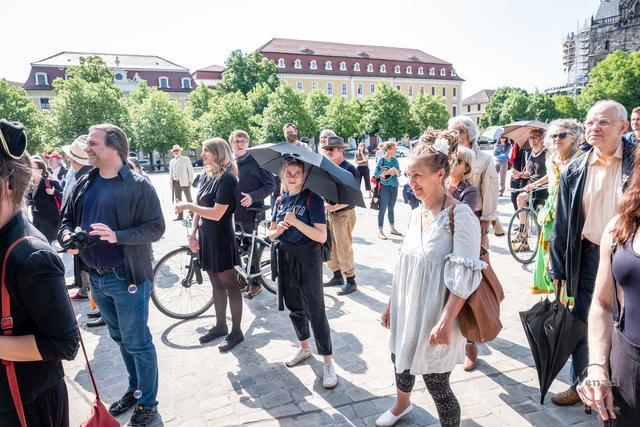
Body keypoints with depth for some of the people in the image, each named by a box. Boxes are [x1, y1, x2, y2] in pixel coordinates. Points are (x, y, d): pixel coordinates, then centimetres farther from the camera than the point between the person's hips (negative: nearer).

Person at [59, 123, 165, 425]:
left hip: (128, 278, -6)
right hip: (96, 278, 7)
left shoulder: (137, 185, -13)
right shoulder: (84, 184, 6)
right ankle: (135, 389, 39)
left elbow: (156, 228, -15)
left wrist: (117, 235, -28)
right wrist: (67, 237, -8)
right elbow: (66, 220, 15)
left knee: (137, 343, 4)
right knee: (121, 339, 21)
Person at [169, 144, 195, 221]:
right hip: (175, 183, 5)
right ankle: (180, 215, 15)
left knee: (189, 199, -2)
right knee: (178, 200, 8)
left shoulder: (186, 159, -1)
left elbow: (191, 170, -3)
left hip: (184, 182, -5)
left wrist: (190, 181, -8)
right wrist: (171, 183, 10)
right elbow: (170, 173, 17)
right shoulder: (171, 161, 15)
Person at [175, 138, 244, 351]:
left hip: (221, 239, -7)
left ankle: (236, 332, 14)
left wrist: (188, 205, -16)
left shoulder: (227, 178, -16)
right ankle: (220, 326, 30)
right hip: (205, 238, 8)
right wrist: (193, 233, 6)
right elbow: (199, 208, 13)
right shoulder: (205, 175, 8)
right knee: (216, 284, 16)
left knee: (229, 285, 3)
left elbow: (216, 213, -22)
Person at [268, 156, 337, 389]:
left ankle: (328, 361, 9)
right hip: (285, 259, 6)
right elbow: (271, 234, 11)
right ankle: (304, 348, 38)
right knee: (294, 307, 17)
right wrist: (279, 229, -11)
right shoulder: (280, 200, 6)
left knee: (315, 311, -2)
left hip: (307, 259, -6)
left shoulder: (312, 199, -11)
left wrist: (295, 221, -23)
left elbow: (321, 236, -18)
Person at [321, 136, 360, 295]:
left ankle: (351, 282, 9)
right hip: (329, 212, 8)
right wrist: (324, 203, 2)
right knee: (329, 246, 14)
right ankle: (337, 277, 30)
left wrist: (333, 207, -22)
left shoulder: (350, 169, -12)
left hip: (344, 213, -8)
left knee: (343, 248, -3)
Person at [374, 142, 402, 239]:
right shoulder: (381, 160, -7)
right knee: (382, 209, -3)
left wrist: (396, 171, -12)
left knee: (391, 208, 16)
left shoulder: (395, 160, 7)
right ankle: (380, 231, 2)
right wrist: (387, 172, -22)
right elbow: (376, 173, -13)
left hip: (394, 186, 5)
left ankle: (392, 228, 27)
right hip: (385, 187, -5)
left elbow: (399, 174, 10)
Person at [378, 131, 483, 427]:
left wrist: (445, 322, -24)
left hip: (436, 316, -7)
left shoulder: (460, 215, -17)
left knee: (437, 385, 3)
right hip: (408, 311, 7)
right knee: (401, 359, 24)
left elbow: (464, 277, -20)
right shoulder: (415, 214, 4)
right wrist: (392, 304, 14)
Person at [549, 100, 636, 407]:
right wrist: (558, 268, 4)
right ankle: (580, 384, 33)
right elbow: (562, 224, 4)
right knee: (581, 323, 12)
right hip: (590, 255, 3)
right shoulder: (574, 172, 1)